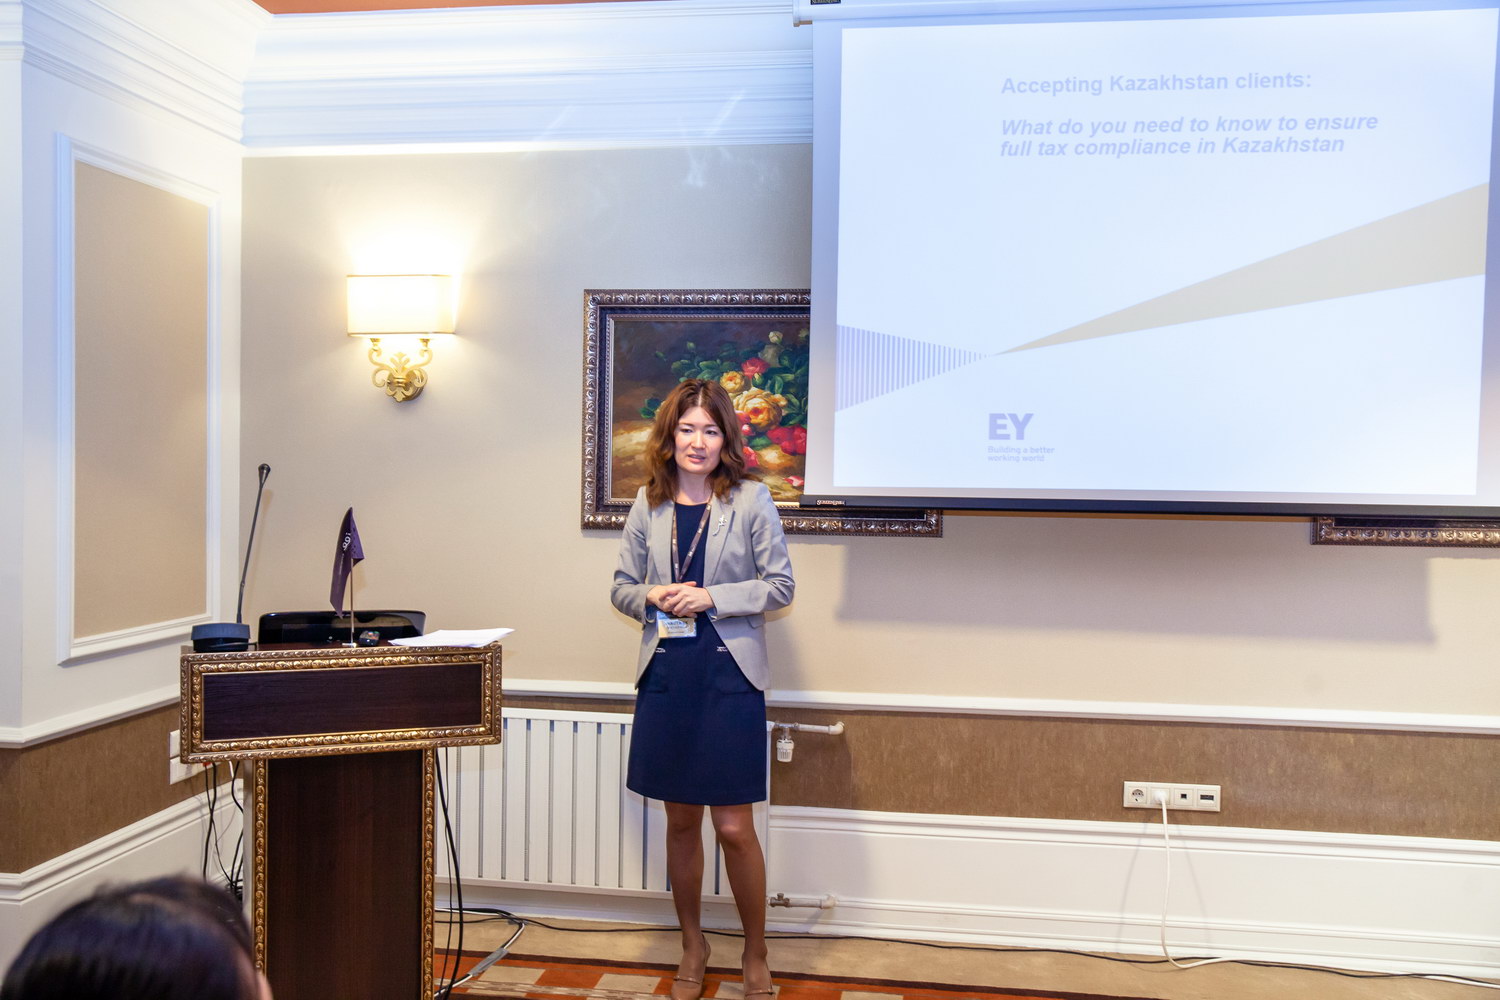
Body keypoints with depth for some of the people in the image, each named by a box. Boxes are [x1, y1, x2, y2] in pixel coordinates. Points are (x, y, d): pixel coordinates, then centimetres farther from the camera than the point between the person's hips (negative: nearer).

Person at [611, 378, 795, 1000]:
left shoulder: (751, 501, -4)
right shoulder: (649, 504, 6)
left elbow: (781, 585, -3)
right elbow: (622, 586, 12)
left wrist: (712, 598, -14)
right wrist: (653, 597, -9)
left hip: (729, 675, -3)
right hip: (666, 675, 3)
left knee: (734, 827, 0)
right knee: (681, 820, 13)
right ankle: (692, 946, 33)